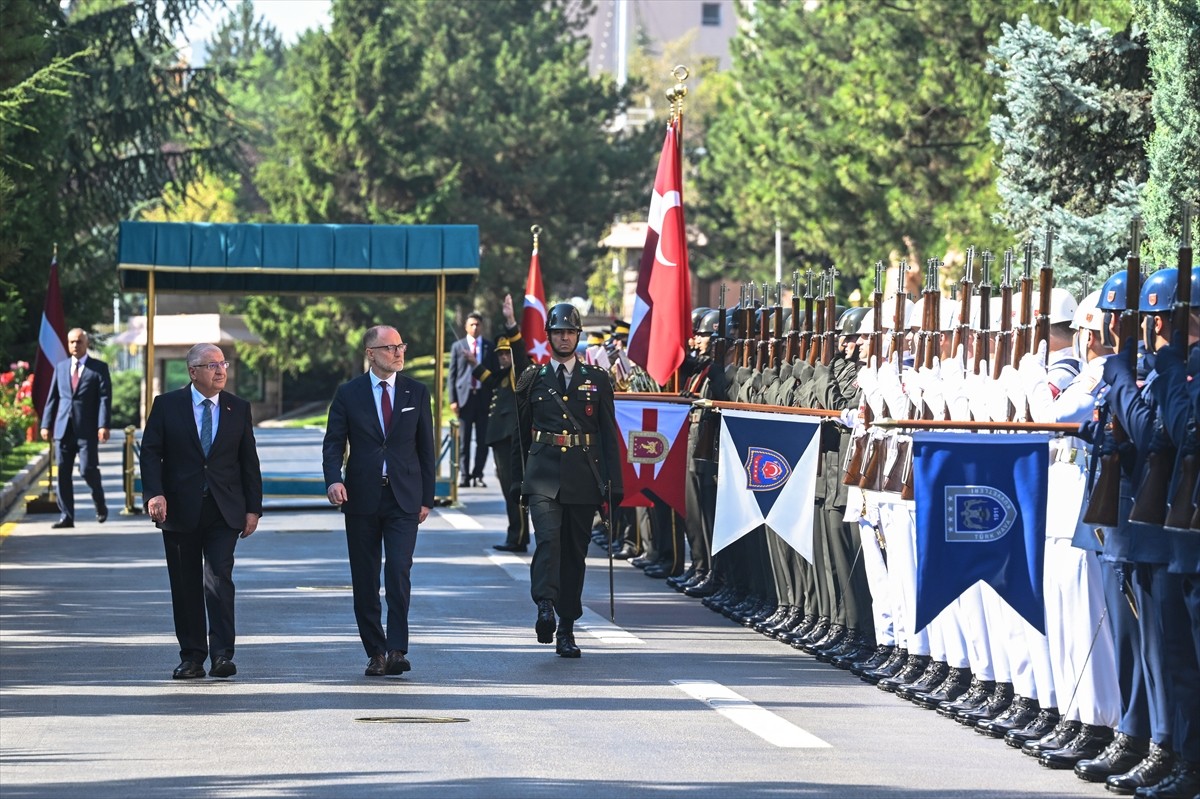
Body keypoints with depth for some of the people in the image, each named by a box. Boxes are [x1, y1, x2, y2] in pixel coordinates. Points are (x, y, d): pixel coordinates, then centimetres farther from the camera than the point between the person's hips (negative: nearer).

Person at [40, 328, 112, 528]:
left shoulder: (99, 368, 3)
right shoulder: (60, 367, 15)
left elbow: (105, 398, -4)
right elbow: (52, 397, 15)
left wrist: (104, 426, -14)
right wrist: (46, 424, 8)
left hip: (87, 429, -4)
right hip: (63, 429, 4)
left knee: (88, 469, -9)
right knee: (63, 473, 1)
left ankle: (100, 504, 18)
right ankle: (66, 516, 5)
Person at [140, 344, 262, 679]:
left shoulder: (238, 409, 9)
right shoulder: (167, 406, 3)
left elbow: (249, 461, 10)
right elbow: (150, 453, -1)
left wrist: (253, 507, 5)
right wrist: (155, 494, -15)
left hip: (224, 512, 0)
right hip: (180, 510, 0)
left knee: (219, 578, -13)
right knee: (185, 586, 4)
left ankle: (222, 654, -12)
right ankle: (191, 657, 11)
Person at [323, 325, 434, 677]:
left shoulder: (417, 392, 7)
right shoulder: (348, 394, 3)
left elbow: (425, 448, 9)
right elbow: (333, 443, 0)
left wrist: (426, 498, 5)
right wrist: (333, 479, -19)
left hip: (403, 499, 0)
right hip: (361, 499, 0)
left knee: (399, 572, -15)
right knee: (365, 581, 4)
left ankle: (397, 651, -12)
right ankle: (375, 652, 13)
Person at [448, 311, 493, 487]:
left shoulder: (489, 347, 9)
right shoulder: (457, 346, 8)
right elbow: (452, 374, 6)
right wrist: (453, 400, -2)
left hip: (484, 397, 1)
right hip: (464, 395, 0)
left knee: (482, 440, 0)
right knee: (464, 440, -1)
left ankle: (477, 475, 7)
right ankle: (464, 476, 0)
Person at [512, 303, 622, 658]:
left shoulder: (597, 381, 10)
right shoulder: (533, 380, 10)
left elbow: (608, 435, 8)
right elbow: (520, 434, 14)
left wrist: (612, 482, 1)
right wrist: (518, 478, 11)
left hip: (583, 478, 1)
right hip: (543, 474, -1)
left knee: (575, 552, 5)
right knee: (548, 538, -23)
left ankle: (567, 629, 12)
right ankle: (546, 607, -34)